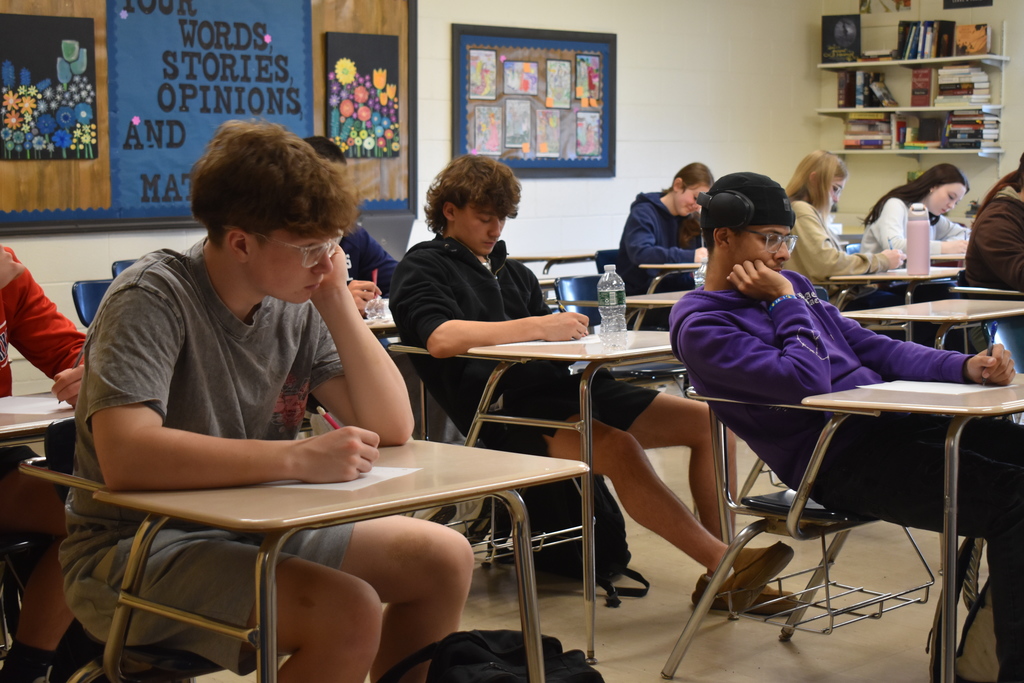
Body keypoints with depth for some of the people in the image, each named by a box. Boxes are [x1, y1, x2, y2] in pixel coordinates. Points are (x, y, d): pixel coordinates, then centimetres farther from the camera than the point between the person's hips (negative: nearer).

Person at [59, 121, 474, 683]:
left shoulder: (295, 305, 1)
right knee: (349, 613, -27)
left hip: (253, 531, 8)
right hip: (133, 550, -7)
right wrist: (300, 457, -35)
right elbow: (125, 457, -34)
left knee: (445, 559, 3)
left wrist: (338, 304, -10)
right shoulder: (153, 300, -19)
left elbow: (391, 427, 1)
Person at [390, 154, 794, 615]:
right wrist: (537, 327, -20)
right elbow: (440, 339, -17)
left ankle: (722, 567, -7)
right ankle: (725, 564, -31)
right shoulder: (422, 267, 5)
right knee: (618, 448, -34)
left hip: (560, 386, 8)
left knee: (707, 422, -4)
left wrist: (569, 330, -2)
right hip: (501, 408, -8)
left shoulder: (512, 271, 28)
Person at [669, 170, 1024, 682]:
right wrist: (785, 303, -6)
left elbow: (872, 347, 18)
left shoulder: (791, 285, 19)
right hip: (840, 463, -9)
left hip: (890, 423, 9)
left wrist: (966, 367, 4)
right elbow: (806, 380, -19)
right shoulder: (701, 326, -7)